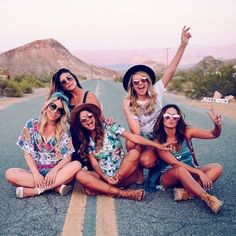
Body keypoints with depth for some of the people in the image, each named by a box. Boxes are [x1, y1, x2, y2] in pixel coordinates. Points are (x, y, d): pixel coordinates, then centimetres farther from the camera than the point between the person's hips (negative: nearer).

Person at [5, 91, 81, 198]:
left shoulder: (64, 130, 0)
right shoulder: (31, 125, 0)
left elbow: (67, 157, -4)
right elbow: (27, 153, -1)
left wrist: (54, 170, -22)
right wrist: (36, 174, -16)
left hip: (57, 171, 0)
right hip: (36, 172, 0)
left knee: (77, 165, -29)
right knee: (10, 174, -26)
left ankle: (34, 190, -24)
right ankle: (57, 186, -24)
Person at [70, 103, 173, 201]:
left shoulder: (110, 127, -1)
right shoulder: (86, 142, 6)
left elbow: (133, 137, -9)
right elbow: (94, 164, -1)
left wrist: (158, 146, -17)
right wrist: (105, 178, -21)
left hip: (123, 174, -1)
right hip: (104, 176, 2)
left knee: (134, 153, -29)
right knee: (80, 175, -27)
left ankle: (103, 188, -20)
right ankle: (122, 193, -32)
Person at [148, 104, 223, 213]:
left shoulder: (186, 132, -6)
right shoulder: (158, 140, -13)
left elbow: (214, 134, -8)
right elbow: (175, 163, -19)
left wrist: (217, 125, -32)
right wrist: (199, 173, -26)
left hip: (189, 173, 5)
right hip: (167, 177, -4)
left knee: (217, 167, -18)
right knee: (181, 170, -38)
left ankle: (186, 192, -33)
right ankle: (208, 198, -37)